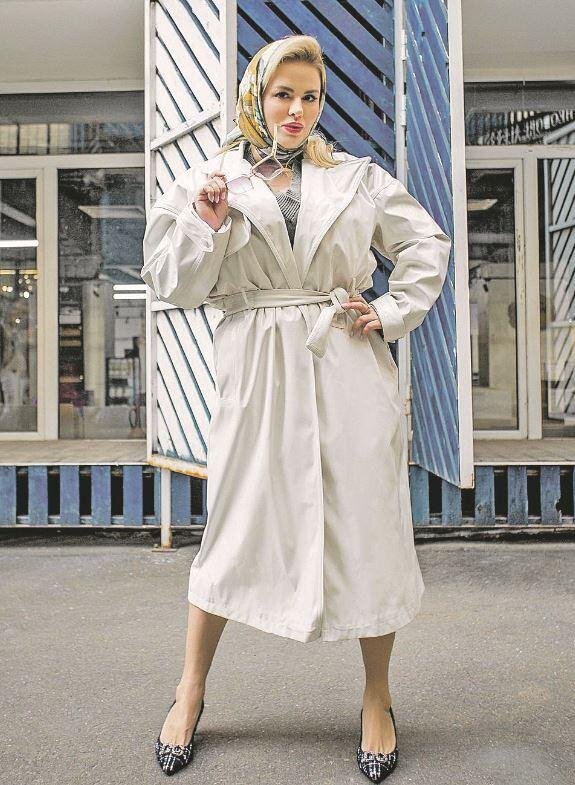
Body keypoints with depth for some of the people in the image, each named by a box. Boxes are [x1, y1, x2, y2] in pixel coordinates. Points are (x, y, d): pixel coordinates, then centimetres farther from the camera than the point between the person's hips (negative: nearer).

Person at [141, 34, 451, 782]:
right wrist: (208, 224, -12)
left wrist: (393, 314, 4)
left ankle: (377, 700, 25)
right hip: (257, 374, -1)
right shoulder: (209, 180, 7)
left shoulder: (358, 178, 10)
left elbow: (427, 242, 16)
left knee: (370, 530, 4)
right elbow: (177, 284, 4)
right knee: (236, 528, 4)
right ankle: (191, 692, 27)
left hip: (348, 366, 2)